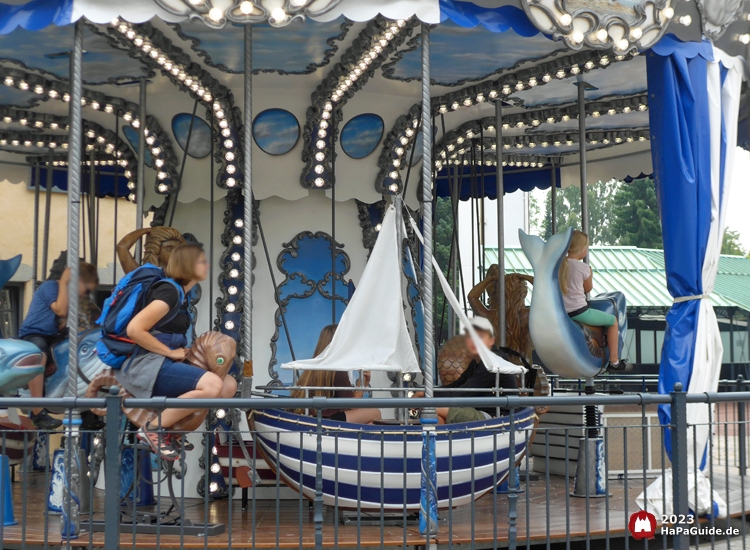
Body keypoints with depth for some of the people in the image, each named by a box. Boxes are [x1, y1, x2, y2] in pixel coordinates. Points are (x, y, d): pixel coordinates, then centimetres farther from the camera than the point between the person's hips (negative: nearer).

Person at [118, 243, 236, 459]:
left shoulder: (180, 293, 16)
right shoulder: (169, 291, -13)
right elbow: (134, 329, -22)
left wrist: (181, 352, 4)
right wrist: (171, 353, -14)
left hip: (164, 362, 10)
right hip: (144, 364, -10)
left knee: (229, 386, 0)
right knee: (213, 385, -27)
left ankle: (172, 429, 3)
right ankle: (153, 429, -15)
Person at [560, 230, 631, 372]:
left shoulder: (558, 264, 3)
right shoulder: (583, 268, -13)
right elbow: (588, 288, 1)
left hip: (560, 312, 7)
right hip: (579, 311, -7)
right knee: (613, 320, 12)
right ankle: (614, 362, 14)